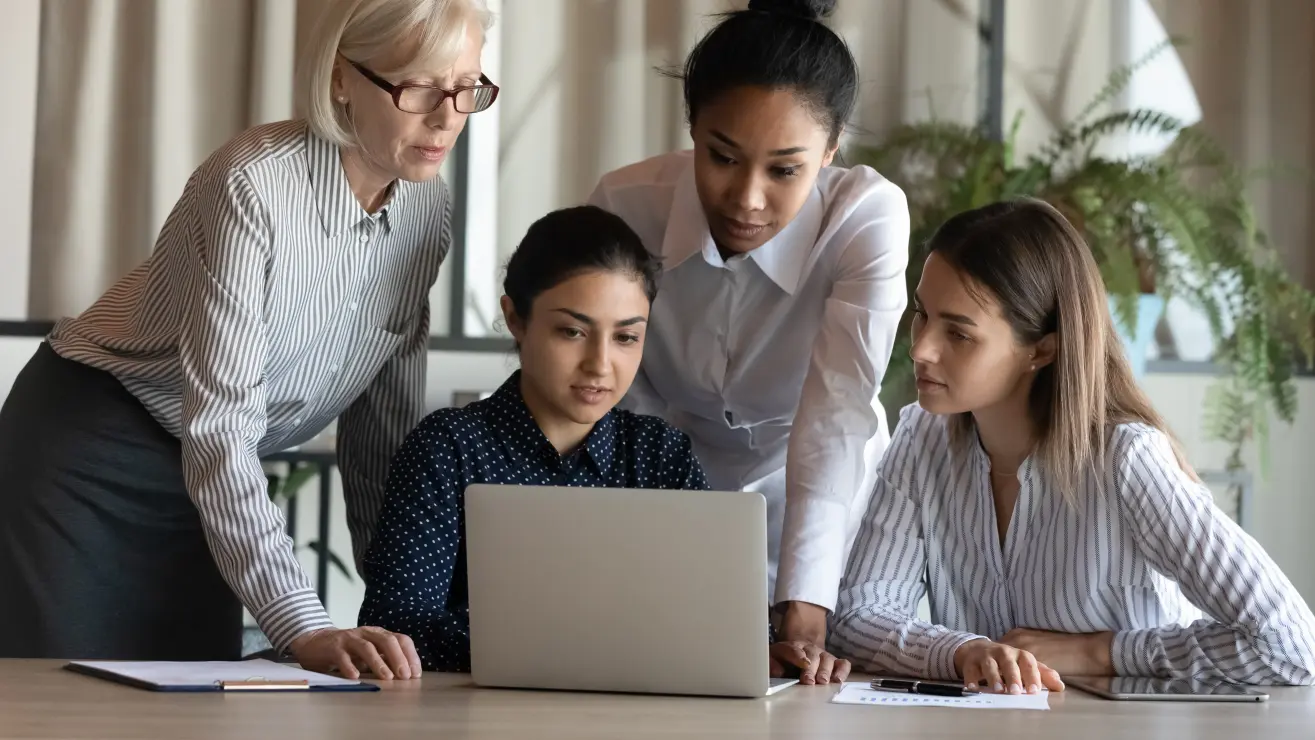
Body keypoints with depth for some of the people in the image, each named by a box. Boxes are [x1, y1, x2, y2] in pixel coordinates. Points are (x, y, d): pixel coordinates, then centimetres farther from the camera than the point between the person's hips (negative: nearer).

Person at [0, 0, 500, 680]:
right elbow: (219, 432, -32)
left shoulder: (430, 211, -6)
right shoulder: (254, 186, -27)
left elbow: (384, 429, 2)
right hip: (88, 447, -6)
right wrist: (305, 629, -41)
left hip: (204, 488, 6)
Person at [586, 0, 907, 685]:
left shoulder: (868, 218, -24)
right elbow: (617, 390, -9)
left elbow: (838, 410, -32)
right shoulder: (626, 206, -20)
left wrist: (804, 606, -43)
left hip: (817, 511, -1)